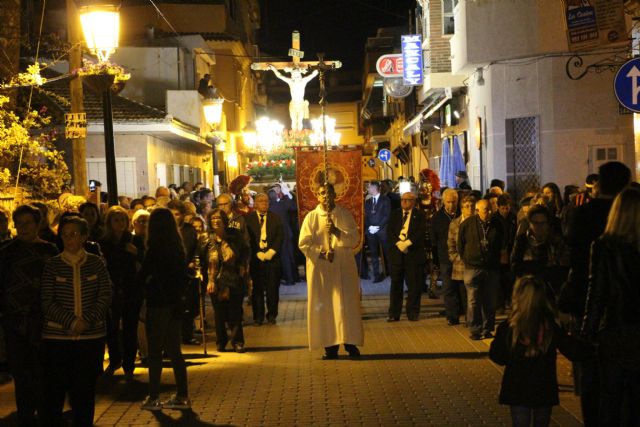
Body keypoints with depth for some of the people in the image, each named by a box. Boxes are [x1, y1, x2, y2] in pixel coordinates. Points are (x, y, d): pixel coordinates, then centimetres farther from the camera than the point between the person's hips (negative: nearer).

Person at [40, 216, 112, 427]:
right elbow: (47, 301, -4)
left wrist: (87, 320, -14)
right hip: (57, 337, -1)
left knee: (85, 390, 6)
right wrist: (71, 322, -16)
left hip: (91, 336, 1)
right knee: (54, 389, 0)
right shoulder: (51, 265, 2)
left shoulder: (96, 263, 5)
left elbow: (105, 296, 0)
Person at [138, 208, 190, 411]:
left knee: (155, 352, 2)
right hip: (175, 304, 6)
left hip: (158, 305, -6)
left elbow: (142, 276, -10)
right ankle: (182, 396, 15)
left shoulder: (155, 249, -15)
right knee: (174, 350, 13)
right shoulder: (178, 248, 5)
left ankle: (153, 398, 5)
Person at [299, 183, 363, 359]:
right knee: (324, 306, 0)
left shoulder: (345, 214, 5)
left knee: (347, 304, 0)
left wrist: (338, 232, -18)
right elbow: (304, 243, -3)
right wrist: (321, 254, -16)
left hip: (344, 267, 0)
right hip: (320, 268, 0)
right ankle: (330, 346, 5)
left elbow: (355, 239, -2)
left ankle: (351, 342, 8)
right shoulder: (311, 217, 3)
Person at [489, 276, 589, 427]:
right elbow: (574, 351, -6)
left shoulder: (506, 328, -16)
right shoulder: (551, 328, -11)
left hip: (517, 391, -1)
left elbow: (496, 356, -8)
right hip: (545, 391, 2)